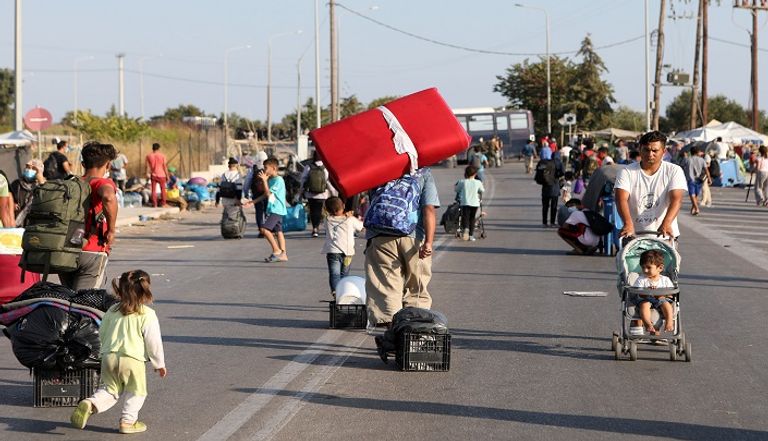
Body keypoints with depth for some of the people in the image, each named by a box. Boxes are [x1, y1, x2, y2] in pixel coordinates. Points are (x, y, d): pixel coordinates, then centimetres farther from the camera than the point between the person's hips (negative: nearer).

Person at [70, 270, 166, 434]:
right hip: (133, 359, -5)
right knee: (136, 391, 14)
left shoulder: (112, 310, 10)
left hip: (109, 357, 5)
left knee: (109, 389, 15)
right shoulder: (147, 315, -7)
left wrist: (103, 353, 33)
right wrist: (159, 364, 6)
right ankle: (128, 420, 12)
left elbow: (101, 334, 17)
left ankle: (90, 404, -8)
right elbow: (153, 342, -6)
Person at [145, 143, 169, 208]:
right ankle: (163, 204, 11)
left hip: (153, 175, 1)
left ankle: (154, 204, 3)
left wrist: (148, 175, 5)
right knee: (163, 189, 11)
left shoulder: (149, 156, -2)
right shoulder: (162, 156, -7)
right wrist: (167, 176, 2)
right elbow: (165, 166, -5)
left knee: (153, 190, 5)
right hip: (161, 175, -1)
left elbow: (148, 167, -2)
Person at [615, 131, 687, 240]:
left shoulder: (674, 171, 2)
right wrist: (628, 223, -33)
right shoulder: (626, 172, 1)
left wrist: (666, 224, -29)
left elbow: (676, 199, -11)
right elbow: (621, 199, -13)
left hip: (665, 235, 0)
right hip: (634, 234, 0)